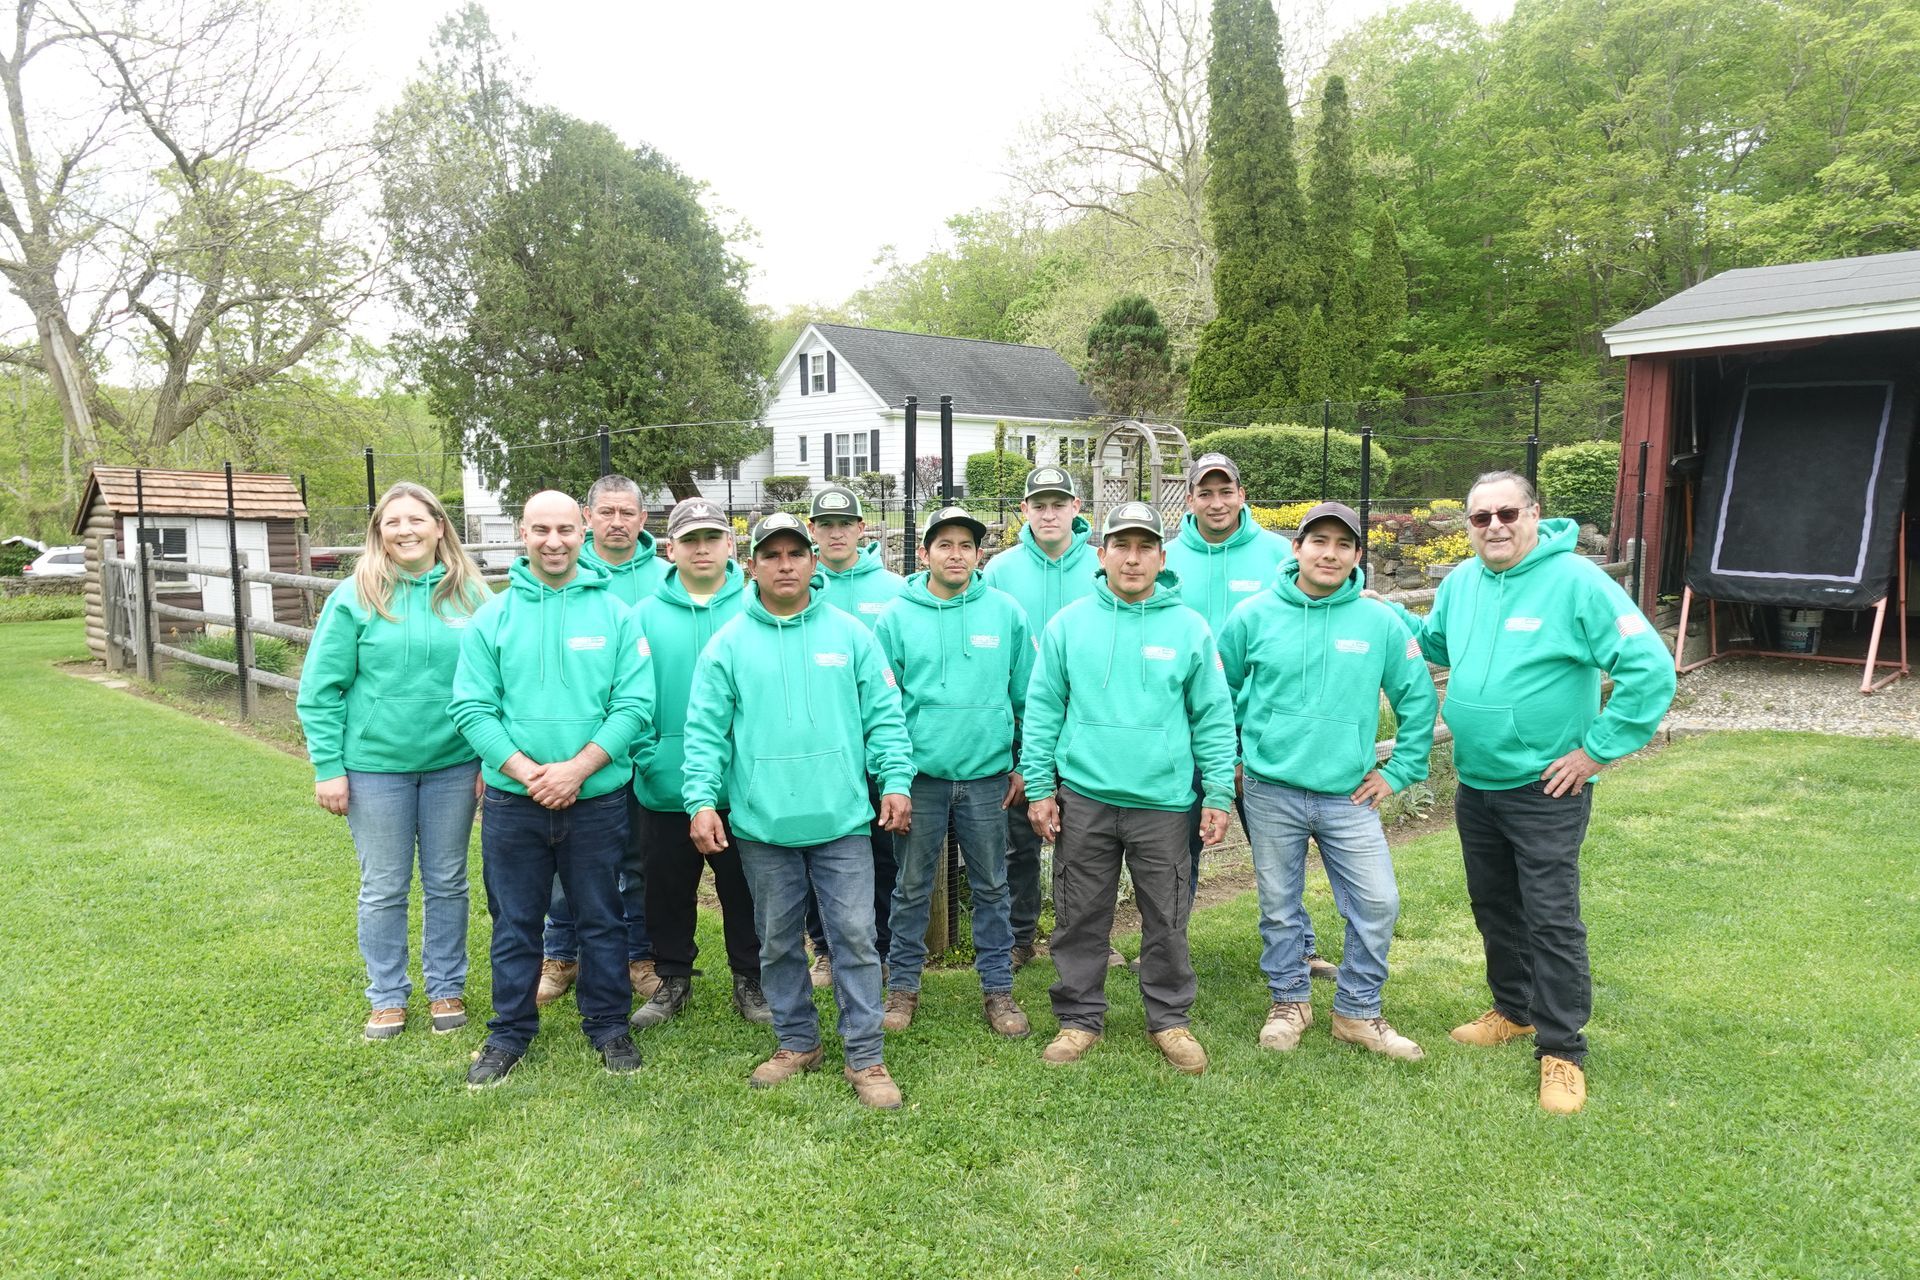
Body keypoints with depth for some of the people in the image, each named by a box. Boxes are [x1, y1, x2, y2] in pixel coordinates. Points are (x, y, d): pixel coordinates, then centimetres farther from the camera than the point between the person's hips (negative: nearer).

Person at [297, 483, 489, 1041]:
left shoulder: (471, 594, -1)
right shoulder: (354, 597, -5)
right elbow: (320, 689, -3)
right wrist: (328, 767, -7)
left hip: (454, 765, 1)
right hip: (376, 765, -1)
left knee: (447, 884, 13)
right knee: (383, 889, 10)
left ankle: (446, 989, 28)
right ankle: (387, 996, 26)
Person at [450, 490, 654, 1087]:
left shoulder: (615, 614, -1)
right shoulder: (492, 617, 2)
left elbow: (634, 705, -7)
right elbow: (472, 707, -3)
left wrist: (577, 768, -17)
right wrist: (525, 770, -16)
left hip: (597, 798, -1)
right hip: (512, 800, 1)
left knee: (601, 919, 12)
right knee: (514, 923, 12)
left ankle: (608, 1025, 29)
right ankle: (510, 1032, 30)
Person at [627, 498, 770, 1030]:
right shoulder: (645, 615, 2)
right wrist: (649, 759, -7)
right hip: (666, 788, 2)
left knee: (744, 888, 11)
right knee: (668, 889, 15)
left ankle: (750, 980, 29)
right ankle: (672, 980, 33)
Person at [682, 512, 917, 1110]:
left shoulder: (849, 633, 4)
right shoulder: (728, 644, 3)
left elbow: (884, 714, 4)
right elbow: (705, 731, 1)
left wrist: (895, 781, -5)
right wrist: (701, 800, -8)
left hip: (842, 819, -1)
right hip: (762, 824, 1)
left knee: (855, 937, 1)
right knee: (778, 942, 13)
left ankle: (865, 1056, 13)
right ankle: (797, 1042, 31)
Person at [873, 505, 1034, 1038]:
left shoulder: (1006, 612, 2)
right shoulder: (897, 616, 0)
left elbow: (1027, 694, 6)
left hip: (987, 774, 1)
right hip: (920, 774, 0)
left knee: (991, 887, 11)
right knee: (912, 888, 10)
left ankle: (998, 987, 24)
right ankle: (903, 985, 25)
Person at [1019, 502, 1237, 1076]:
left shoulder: (1191, 628, 1)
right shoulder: (1067, 624, 2)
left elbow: (1214, 719, 4)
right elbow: (1043, 710, 4)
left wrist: (1218, 795, 0)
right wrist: (1039, 787, 0)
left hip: (1163, 799, 0)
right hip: (1082, 796, 1)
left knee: (1166, 919, 10)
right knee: (1081, 917, 10)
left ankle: (1170, 1018, 28)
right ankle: (1080, 1017, 27)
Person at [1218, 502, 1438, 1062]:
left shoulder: (1381, 622, -2)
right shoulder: (1254, 615, -4)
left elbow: (1418, 699, 6)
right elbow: (1219, 690, 8)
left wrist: (1399, 772, 4)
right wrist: (1227, 755, 8)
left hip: (1349, 795, 1)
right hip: (1271, 792, -1)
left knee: (1378, 903, 0)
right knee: (1279, 906, 10)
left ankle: (1358, 1012, 20)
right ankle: (1290, 1000, 32)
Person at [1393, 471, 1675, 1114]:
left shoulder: (1576, 581, -16)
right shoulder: (1460, 583, 4)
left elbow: (1651, 670, -19)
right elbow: (1433, 643, 23)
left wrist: (1597, 750, -16)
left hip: (1546, 788, -7)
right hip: (1476, 784, 7)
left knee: (1551, 918, -2)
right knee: (1493, 908, 19)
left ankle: (1561, 1049, 12)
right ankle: (1514, 1010, 38)